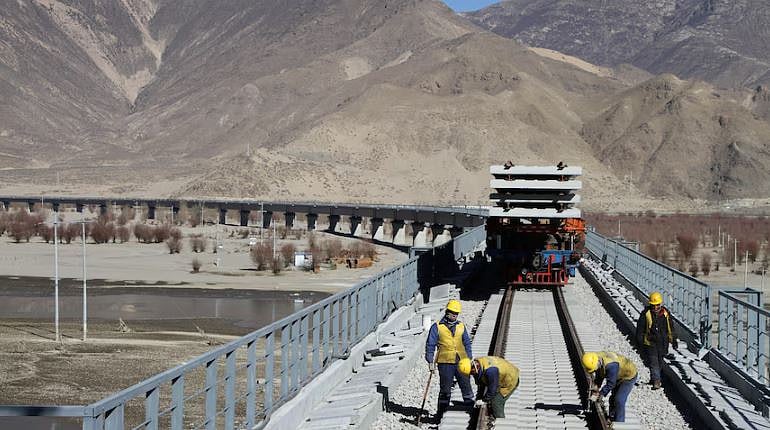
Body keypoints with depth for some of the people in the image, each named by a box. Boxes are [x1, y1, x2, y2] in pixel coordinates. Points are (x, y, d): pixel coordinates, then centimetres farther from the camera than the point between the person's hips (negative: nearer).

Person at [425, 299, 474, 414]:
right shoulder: (437, 327, 2)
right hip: (445, 363, -3)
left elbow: (467, 344, 18)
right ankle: (442, 412, 10)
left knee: (466, 385, 2)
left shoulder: (461, 327, 13)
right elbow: (430, 345, 2)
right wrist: (430, 362, -3)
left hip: (461, 362, 3)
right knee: (445, 389, 1)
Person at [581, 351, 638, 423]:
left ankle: (619, 423, -7)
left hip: (629, 376, -9)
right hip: (619, 377, 9)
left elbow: (610, 384, -33)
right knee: (613, 399, 15)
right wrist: (596, 386, -12)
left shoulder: (610, 365, -41)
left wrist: (600, 395, -27)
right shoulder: (595, 360, -15)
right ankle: (612, 420, 28)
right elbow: (599, 375, 2)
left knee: (619, 401, -15)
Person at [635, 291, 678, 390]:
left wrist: (673, 340, 13)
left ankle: (654, 378, 30)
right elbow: (640, 328, -2)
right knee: (653, 362, -10)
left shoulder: (665, 313, 3)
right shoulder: (646, 313, -7)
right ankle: (656, 381, -11)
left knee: (659, 362, 13)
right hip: (650, 342, -3)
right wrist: (639, 341, -5)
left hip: (662, 342, 4)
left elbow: (670, 328, 12)